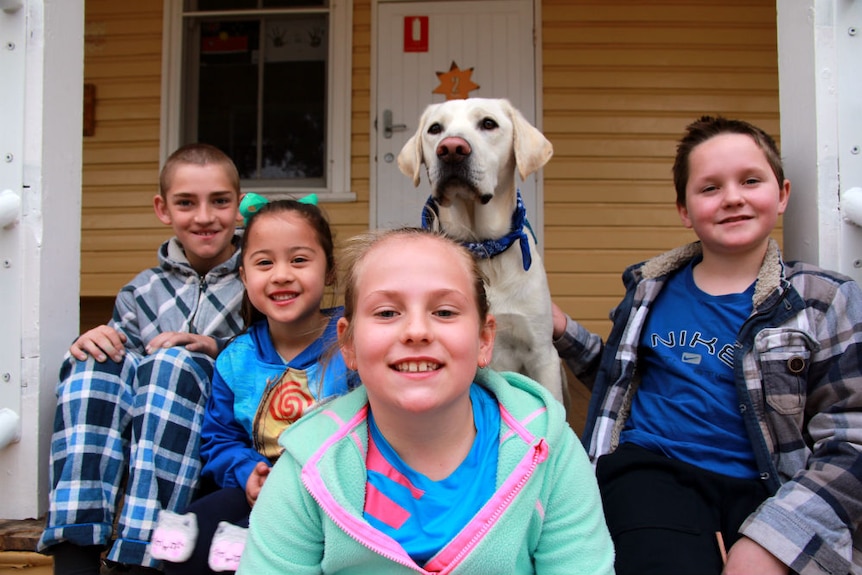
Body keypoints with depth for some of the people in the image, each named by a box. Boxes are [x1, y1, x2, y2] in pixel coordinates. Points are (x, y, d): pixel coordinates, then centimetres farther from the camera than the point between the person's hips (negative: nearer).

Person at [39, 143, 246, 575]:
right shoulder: (141, 294, 13)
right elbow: (119, 376, 10)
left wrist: (217, 350, -15)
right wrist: (88, 346, -11)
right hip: (136, 449, 3)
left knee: (175, 361, -28)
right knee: (100, 360, -21)